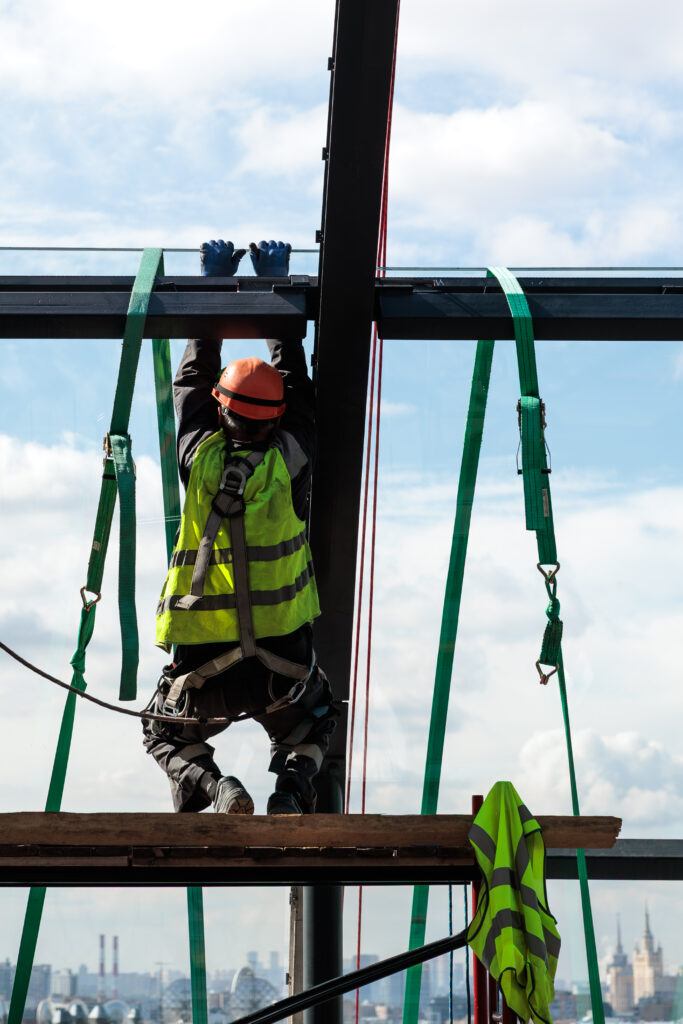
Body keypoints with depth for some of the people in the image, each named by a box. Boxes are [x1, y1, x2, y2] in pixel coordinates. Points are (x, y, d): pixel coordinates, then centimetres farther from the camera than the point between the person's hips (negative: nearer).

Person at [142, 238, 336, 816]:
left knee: (167, 737, 26)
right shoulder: (290, 459, -7)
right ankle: (293, 784, -1)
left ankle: (211, 786, -7)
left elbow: (192, 381, 12)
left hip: (204, 659, -1)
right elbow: (297, 385, 10)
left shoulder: (201, 456, -6)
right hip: (285, 657, 1)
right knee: (311, 727, 32)